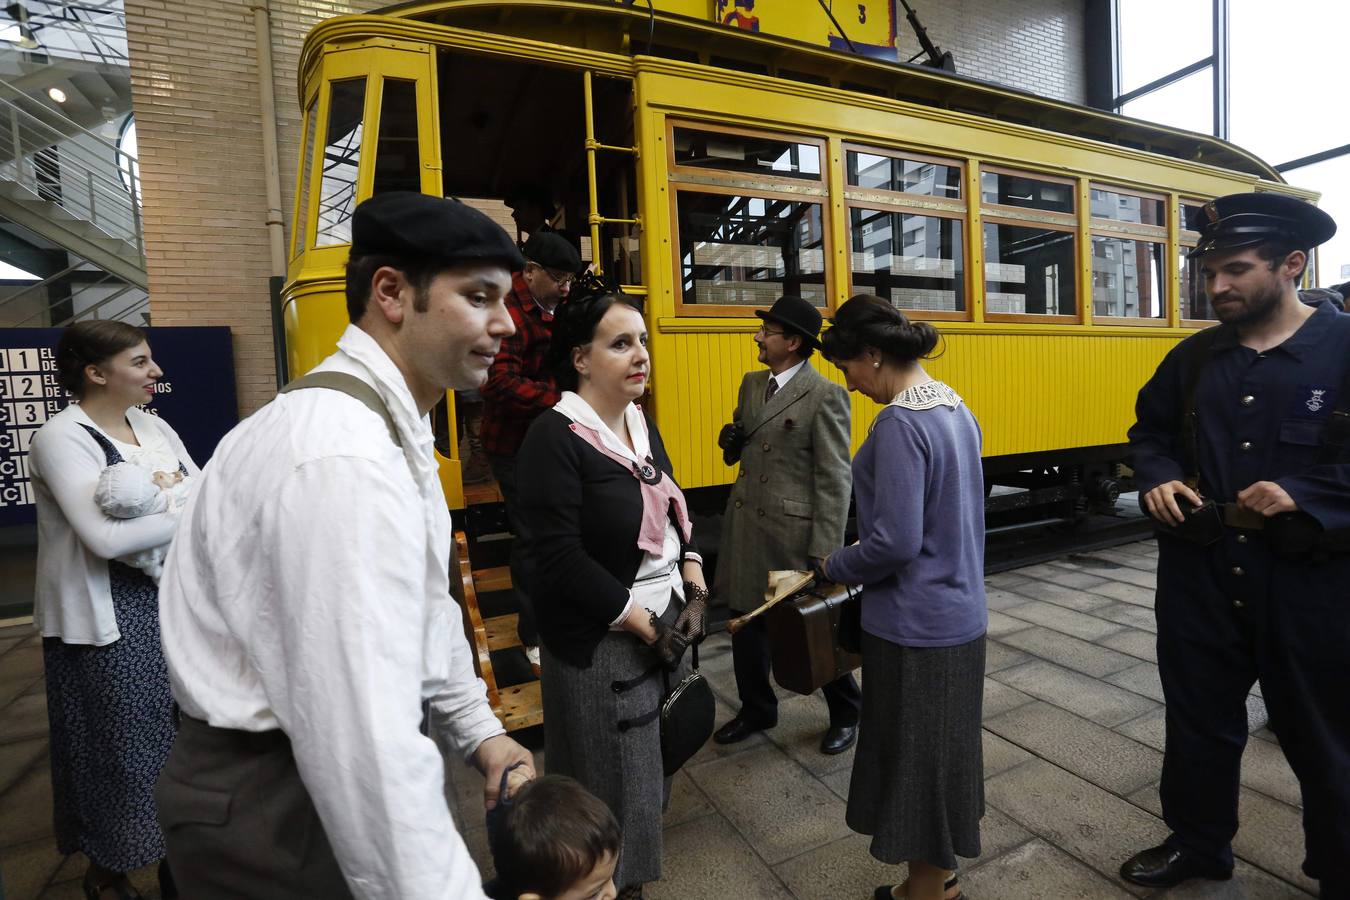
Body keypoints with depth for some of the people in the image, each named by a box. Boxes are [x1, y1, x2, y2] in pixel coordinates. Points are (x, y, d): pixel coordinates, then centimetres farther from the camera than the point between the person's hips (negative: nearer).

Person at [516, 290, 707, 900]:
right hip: (598, 644, -7)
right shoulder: (554, 438, -18)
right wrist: (643, 623, -17)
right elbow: (561, 561, -22)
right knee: (610, 778, 10)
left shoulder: (643, 426, 5)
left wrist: (695, 589, -1)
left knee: (653, 762, 22)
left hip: (665, 624, 7)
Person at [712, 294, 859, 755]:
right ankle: (757, 709, 39)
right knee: (746, 623, 16)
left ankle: (846, 713, 36)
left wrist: (826, 551, -18)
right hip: (746, 525, 7)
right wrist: (731, 442, -4)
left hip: (794, 531, -7)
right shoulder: (751, 384, 9)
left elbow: (834, 479, -15)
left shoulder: (825, 396, -13)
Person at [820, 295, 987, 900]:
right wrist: (864, 552, 13)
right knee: (944, 746, 24)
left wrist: (837, 567, -9)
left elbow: (895, 542, -27)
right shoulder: (954, 408, 5)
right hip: (961, 614, 9)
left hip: (915, 627, -9)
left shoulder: (900, 423, -24)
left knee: (916, 755, 11)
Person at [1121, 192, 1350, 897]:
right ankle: (1197, 843, 40)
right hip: (1199, 574, 4)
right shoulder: (1194, 356, 4)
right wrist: (1158, 478, -3)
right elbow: (1150, 430, 15)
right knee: (1199, 720, 18)